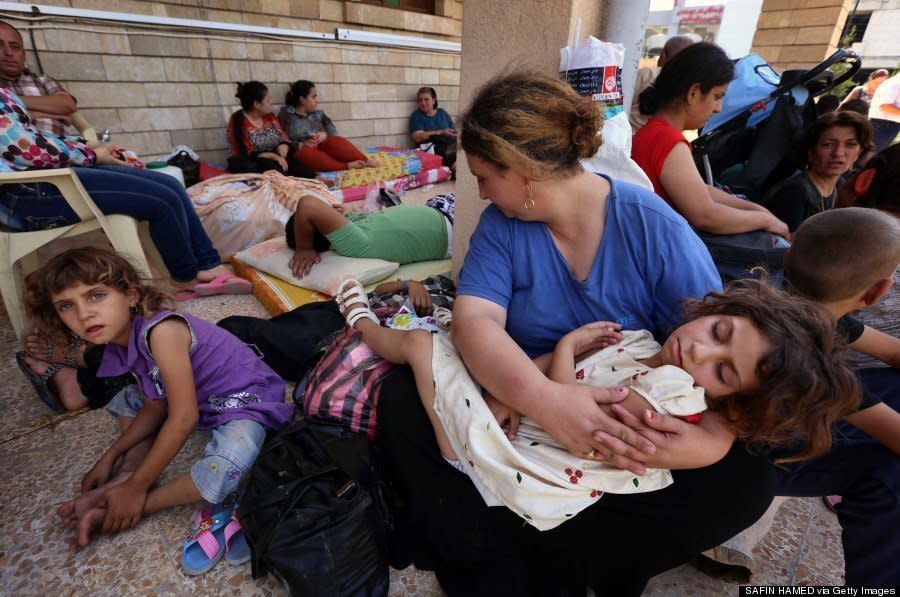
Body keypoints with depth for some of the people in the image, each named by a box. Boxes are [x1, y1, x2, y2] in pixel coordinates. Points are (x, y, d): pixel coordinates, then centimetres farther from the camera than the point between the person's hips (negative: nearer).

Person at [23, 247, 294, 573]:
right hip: (203, 399, 9)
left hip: (244, 401, -9)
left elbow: (184, 418, -26)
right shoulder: (120, 344, 0)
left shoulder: (161, 330, -28)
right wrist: (111, 456, 3)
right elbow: (157, 406, 10)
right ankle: (123, 476, -2)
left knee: (225, 467, -35)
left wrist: (136, 488, -17)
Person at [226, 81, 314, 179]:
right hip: (253, 163, -4)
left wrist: (284, 147, -13)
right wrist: (273, 156, -23)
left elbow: (285, 139, 13)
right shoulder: (238, 120, -7)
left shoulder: (269, 116, 10)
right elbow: (246, 154, -14)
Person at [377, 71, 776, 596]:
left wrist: (713, 437, -34)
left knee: (747, 477, -24)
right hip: (523, 417, 1)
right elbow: (474, 319, -21)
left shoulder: (654, 227, -12)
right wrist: (543, 399, -39)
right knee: (403, 395, -16)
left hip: (636, 434, 0)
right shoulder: (500, 225, -6)